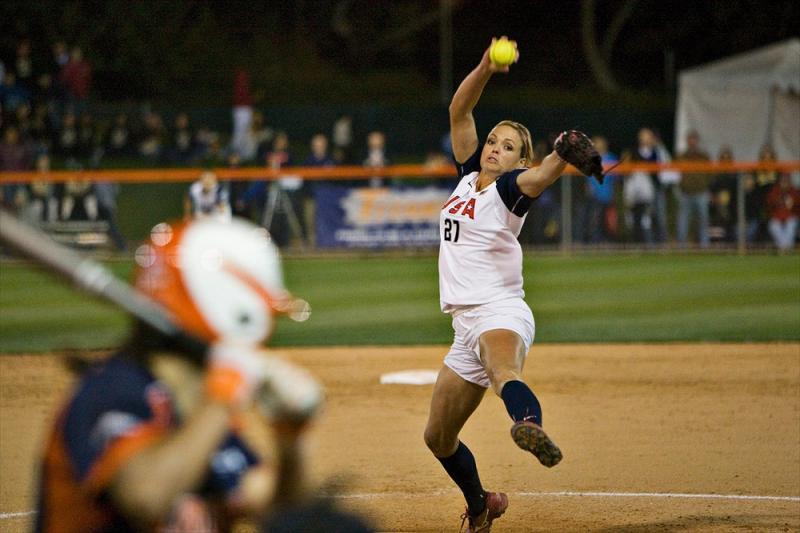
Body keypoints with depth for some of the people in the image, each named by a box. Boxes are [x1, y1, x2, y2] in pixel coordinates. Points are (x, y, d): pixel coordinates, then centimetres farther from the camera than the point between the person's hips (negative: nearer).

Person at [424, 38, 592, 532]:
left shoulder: (510, 187, -4)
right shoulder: (470, 175, 15)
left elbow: (540, 177, -27)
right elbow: (459, 110, 9)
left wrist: (563, 154, -49)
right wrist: (487, 68, -5)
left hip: (501, 314, -8)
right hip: (467, 326, 8)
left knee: (502, 368, -43)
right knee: (438, 437, 15)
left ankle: (530, 425, -74)